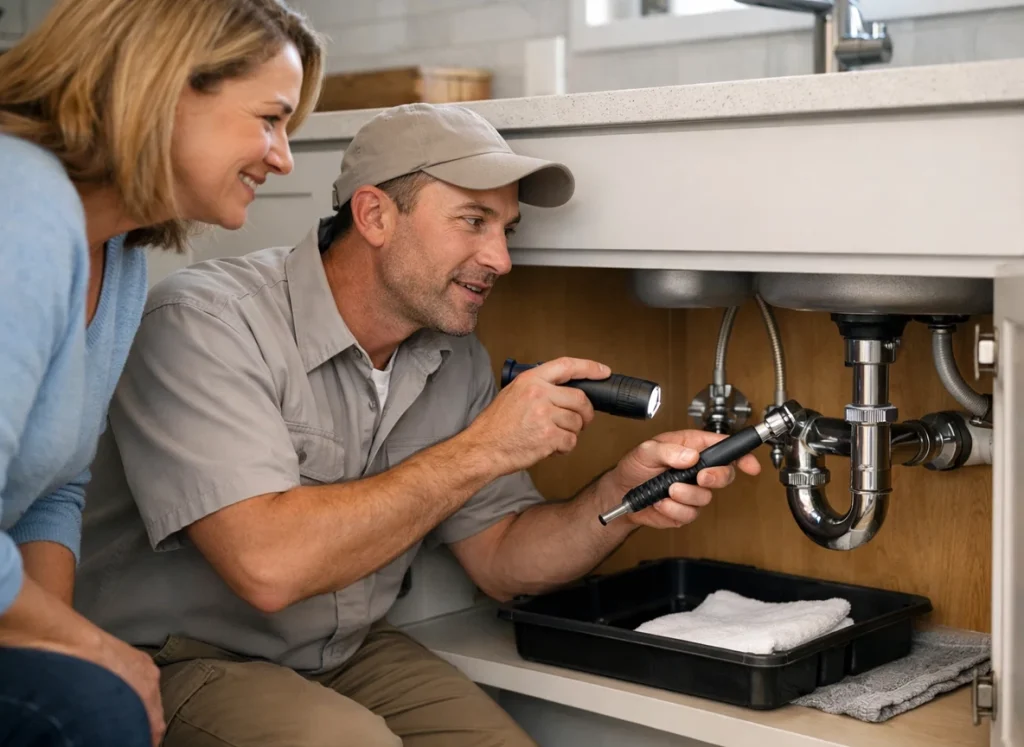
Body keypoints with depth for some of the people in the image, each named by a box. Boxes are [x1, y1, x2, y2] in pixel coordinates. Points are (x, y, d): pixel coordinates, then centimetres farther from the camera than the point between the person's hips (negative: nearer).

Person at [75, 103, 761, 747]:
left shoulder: (458, 362, 2)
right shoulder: (207, 323, -20)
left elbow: (501, 561, 7)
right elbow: (267, 566, -30)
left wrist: (624, 497, -13)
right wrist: (482, 449, -25)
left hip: (353, 655, 6)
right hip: (181, 660, -5)